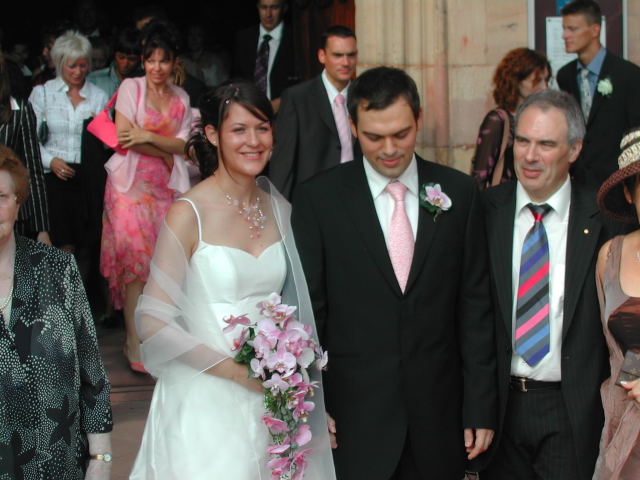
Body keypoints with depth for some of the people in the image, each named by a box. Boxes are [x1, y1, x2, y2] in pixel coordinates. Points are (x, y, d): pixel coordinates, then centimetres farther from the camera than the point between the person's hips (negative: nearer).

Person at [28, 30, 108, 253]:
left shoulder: (99, 96, 12)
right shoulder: (42, 92, 9)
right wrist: (50, 160, -10)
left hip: (88, 176, 1)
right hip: (53, 176, -1)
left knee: (85, 242, -6)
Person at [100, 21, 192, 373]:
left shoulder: (181, 98, 12)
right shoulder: (131, 87, 0)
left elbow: (181, 145, 4)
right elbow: (123, 136, -9)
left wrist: (148, 137, -13)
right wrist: (165, 152, -6)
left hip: (166, 186, 4)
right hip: (131, 183, -4)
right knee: (135, 260, -7)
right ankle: (134, 341, -4)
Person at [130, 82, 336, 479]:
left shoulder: (278, 208, 5)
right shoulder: (189, 214, -11)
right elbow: (153, 323, -14)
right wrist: (237, 371, -16)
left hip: (269, 398, 5)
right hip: (205, 402, -5)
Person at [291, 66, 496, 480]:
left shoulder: (459, 193, 2)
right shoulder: (317, 199, -3)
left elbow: (475, 307, 3)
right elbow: (309, 310, 0)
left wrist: (481, 408, 2)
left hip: (439, 413, 2)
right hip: (355, 420, -1)